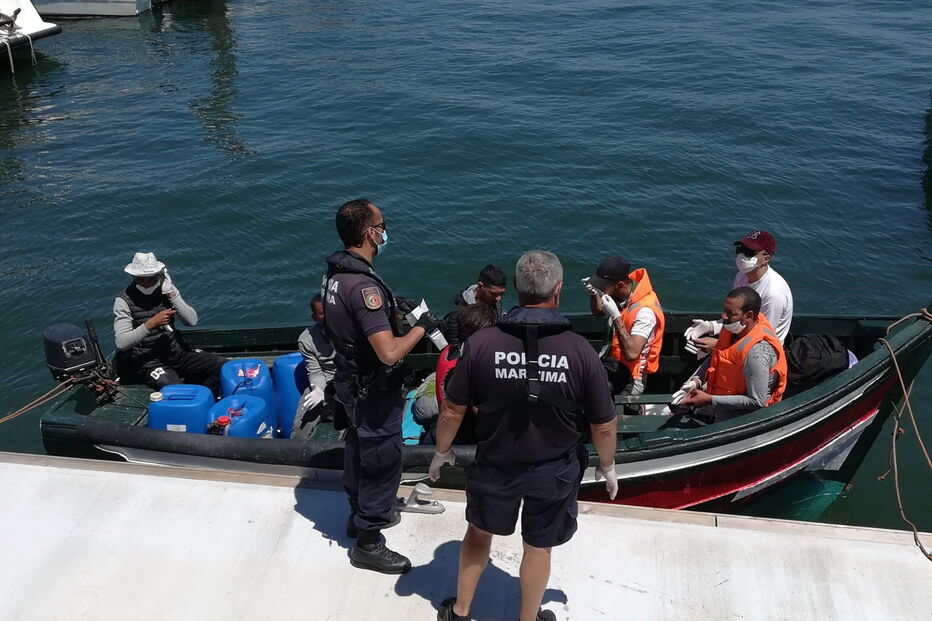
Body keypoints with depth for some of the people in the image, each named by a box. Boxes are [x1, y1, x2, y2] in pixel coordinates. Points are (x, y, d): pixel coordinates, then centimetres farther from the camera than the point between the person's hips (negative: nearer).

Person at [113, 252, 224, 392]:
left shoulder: (166, 289, 2)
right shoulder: (124, 300, -10)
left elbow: (192, 320, -7)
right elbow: (121, 342, -19)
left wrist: (171, 294, -15)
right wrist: (152, 323, -26)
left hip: (176, 351, 5)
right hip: (147, 359, -5)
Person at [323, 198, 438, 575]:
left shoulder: (335, 272, -1)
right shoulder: (364, 285, -31)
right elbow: (389, 353, -34)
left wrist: (391, 309, 11)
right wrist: (421, 327, -19)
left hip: (349, 382, 10)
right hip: (373, 391, -10)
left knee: (359, 451, 26)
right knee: (383, 462, 6)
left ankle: (360, 513, 47)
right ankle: (368, 544, 20)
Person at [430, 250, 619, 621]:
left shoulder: (481, 343, -21)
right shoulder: (580, 350, -21)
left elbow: (452, 411, -11)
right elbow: (603, 425, -10)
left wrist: (442, 452, 9)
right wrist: (608, 467, 9)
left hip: (495, 464, 1)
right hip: (554, 470, 0)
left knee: (479, 532, 26)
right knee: (538, 547, 22)